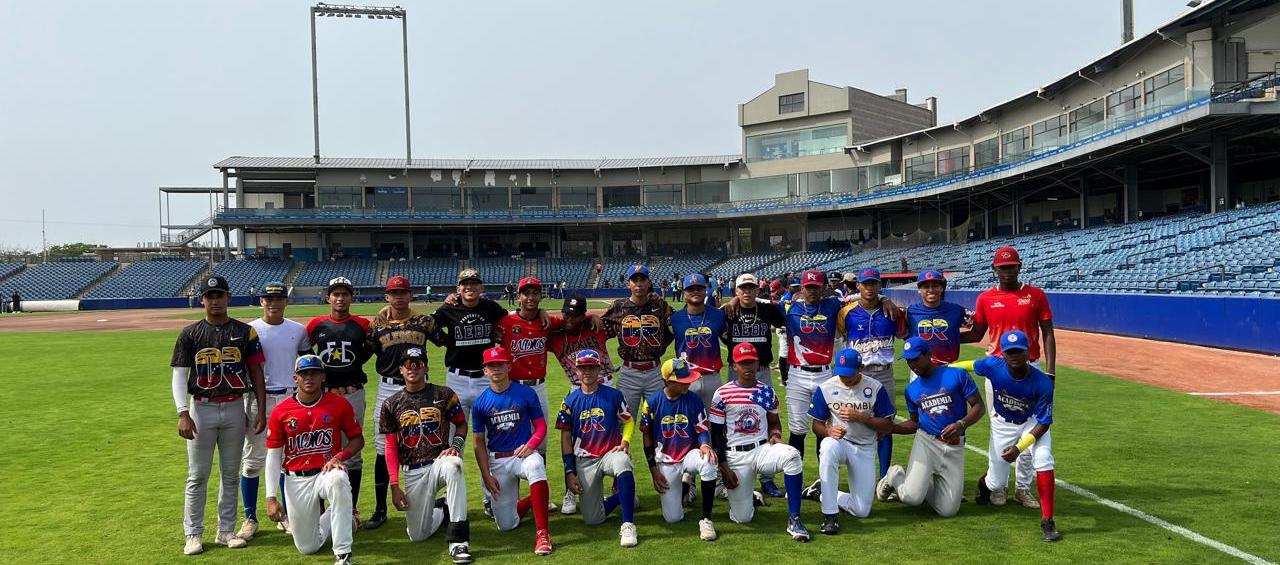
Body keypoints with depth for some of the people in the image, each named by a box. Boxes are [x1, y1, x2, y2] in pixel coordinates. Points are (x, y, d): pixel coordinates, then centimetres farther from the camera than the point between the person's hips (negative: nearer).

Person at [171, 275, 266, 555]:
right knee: (197, 476, 4)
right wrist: (183, 414, -13)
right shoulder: (190, 334, 1)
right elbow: (179, 375, -2)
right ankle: (193, 534, 14)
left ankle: (226, 531, 19)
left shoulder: (245, 332, 3)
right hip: (202, 409, -1)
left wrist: (261, 411, -3)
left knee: (230, 474, 9)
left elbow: (256, 372, 4)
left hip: (234, 409, 1)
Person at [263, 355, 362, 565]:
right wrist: (271, 497, -4)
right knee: (307, 547, 4)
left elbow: (358, 439, 4)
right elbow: (273, 455, 1)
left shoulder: (339, 404, -5)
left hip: (327, 472, -2)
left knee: (338, 480, -40)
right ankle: (332, 517, 38)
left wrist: (340, 456, -17)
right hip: (296, 480, 2)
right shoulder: (281, 411, -3)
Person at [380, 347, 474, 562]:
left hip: (439, 461, -2)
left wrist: (455, 445, -11)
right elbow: (391, 447, 5)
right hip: (412, 472, 2)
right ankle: (441, 511, 33)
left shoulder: (444, 395, 2)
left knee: (453, 466, -40)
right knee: (417, 536, -2)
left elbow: (461, 424, 11)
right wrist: (395, 486, -2)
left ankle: (458, 540, -35)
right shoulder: (392, 405, 5)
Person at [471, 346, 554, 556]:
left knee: (535, 465, -41)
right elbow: (479, 442, 6)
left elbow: (541, 427, 3)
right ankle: (531, 501, 33)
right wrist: (486, 475, -2)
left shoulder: (526, 394, -2)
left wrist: (530, 445, -17)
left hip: (524, 453, -2)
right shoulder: (480, 403, 2)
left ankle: (542, 533, -35)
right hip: (497, 461, 2)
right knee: (506, 525, -1)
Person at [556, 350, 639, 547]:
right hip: (584, 461, 2)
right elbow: (566, 438, 5)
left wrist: (624, 443, -11)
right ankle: (620, 497, 27)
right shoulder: (570, 401, 3)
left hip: (611, 453, -2)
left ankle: (628, 525, -33)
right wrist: (569, 473, 0)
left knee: (623, 464, -41)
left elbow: (628, 422, 9)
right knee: (592, 520, -4)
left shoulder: (613, 395, 1)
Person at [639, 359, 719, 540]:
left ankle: (706, 519, -22)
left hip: (689, 455, 0)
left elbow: (702, 430, -3)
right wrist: (654, 471, -3)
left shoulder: (694, 400, -7)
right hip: (666, 462, 0)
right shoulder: (652, 402, -9)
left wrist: (705, 445, -28)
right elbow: (647, 438, -1)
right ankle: (683, 486, 28)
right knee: (673, 518, -7)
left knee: (709, 462, -37)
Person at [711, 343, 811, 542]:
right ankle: (750, 498, 34)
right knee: (742, 518, -5)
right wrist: (723, 467, -7)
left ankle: (794, 519, -26)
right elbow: (716, 434, -1)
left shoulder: (767, 391, 5)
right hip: (735, 456, -2)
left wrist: (776, 435, -7)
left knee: (791, 455, -33)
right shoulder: (722, 394, -4)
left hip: (763, 449, 2)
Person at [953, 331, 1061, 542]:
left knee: (1043, 459, -30)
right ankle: (984, 482, 45)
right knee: (996, 484, 5)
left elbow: (1043, 423, -23)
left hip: (1033, 423, -1)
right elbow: (969, 365, -4)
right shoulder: (993, 366, -26)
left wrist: (1019, 447, -30)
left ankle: (1047, 521, -20)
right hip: (1003, 424, 1)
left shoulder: (1042, 383, -30)